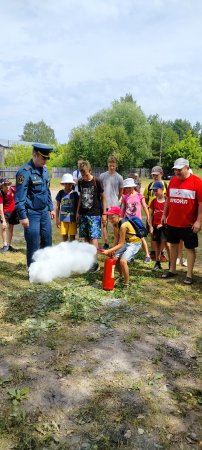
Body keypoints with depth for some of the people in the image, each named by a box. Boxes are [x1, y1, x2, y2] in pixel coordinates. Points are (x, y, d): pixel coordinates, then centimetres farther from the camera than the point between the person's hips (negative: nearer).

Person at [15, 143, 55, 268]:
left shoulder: (45, 169, 8)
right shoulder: (24, 171, -16)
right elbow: (20, 196, -17)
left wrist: (51, 208, 16)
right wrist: (23, 216, -18)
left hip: (44, 212, 7)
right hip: (32, 214, -7)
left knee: (47, 241, 14)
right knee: (33, 244, 2)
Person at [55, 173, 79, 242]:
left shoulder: (74, 193, -1)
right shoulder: (61, 193, 1)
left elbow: (77, 207, 5)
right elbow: (58, 207, 7)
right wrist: (57, 219, 6)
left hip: (72, 218, -1)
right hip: (63, 218, 1)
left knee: (72, 236, 4)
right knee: (64, 236, 9)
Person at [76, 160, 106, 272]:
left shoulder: (96, 182, -8)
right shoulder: (80, 182, 6)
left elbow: (103, 197, -3)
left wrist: (104, 213, -5)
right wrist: (77, 212, 14)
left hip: (94, 214, -5)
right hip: (83, 214, 5)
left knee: (93, 237, -8)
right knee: (86, 237, 9)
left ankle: (94, 261, -6)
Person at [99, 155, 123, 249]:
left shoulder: (119, 177, -1)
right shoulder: (102, 176, 2)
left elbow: (121, 191, 9)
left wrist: (116, 200, 8)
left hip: (114, 205, -2)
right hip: (104, 204, 2)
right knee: (104, 224, 5)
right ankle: (106, 243, 15)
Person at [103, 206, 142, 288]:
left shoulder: (123, 225, -30)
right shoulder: (115, 224, -4)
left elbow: (121, 244, -28)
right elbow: (116, 239, 1)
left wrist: (109, 251, -31)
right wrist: (112, 250, -10)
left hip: (135, 243, -9)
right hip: (127, 243, 9)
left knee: (123, 261, -24)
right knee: (115, 258, 8)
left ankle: (126, 283, -7)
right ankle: (122, 277, 29)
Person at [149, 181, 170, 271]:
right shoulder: (153, 201, 6)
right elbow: (151, 215, 8)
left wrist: (163, 223, -13)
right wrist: (151, 226, 1)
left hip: (164, 226, -4)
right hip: (155, 226, 4)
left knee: (166, 244, -7)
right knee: (157, 246, 10)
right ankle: (157, 263, 19)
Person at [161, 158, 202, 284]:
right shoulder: (173, 180, 6)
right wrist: (164, 214, 14)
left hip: (188, 223, -6)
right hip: (172, 221, 6)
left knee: (190, 248, 4)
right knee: (173, 244, 15)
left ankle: (189, 274, 12)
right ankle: (172, 270, 29)